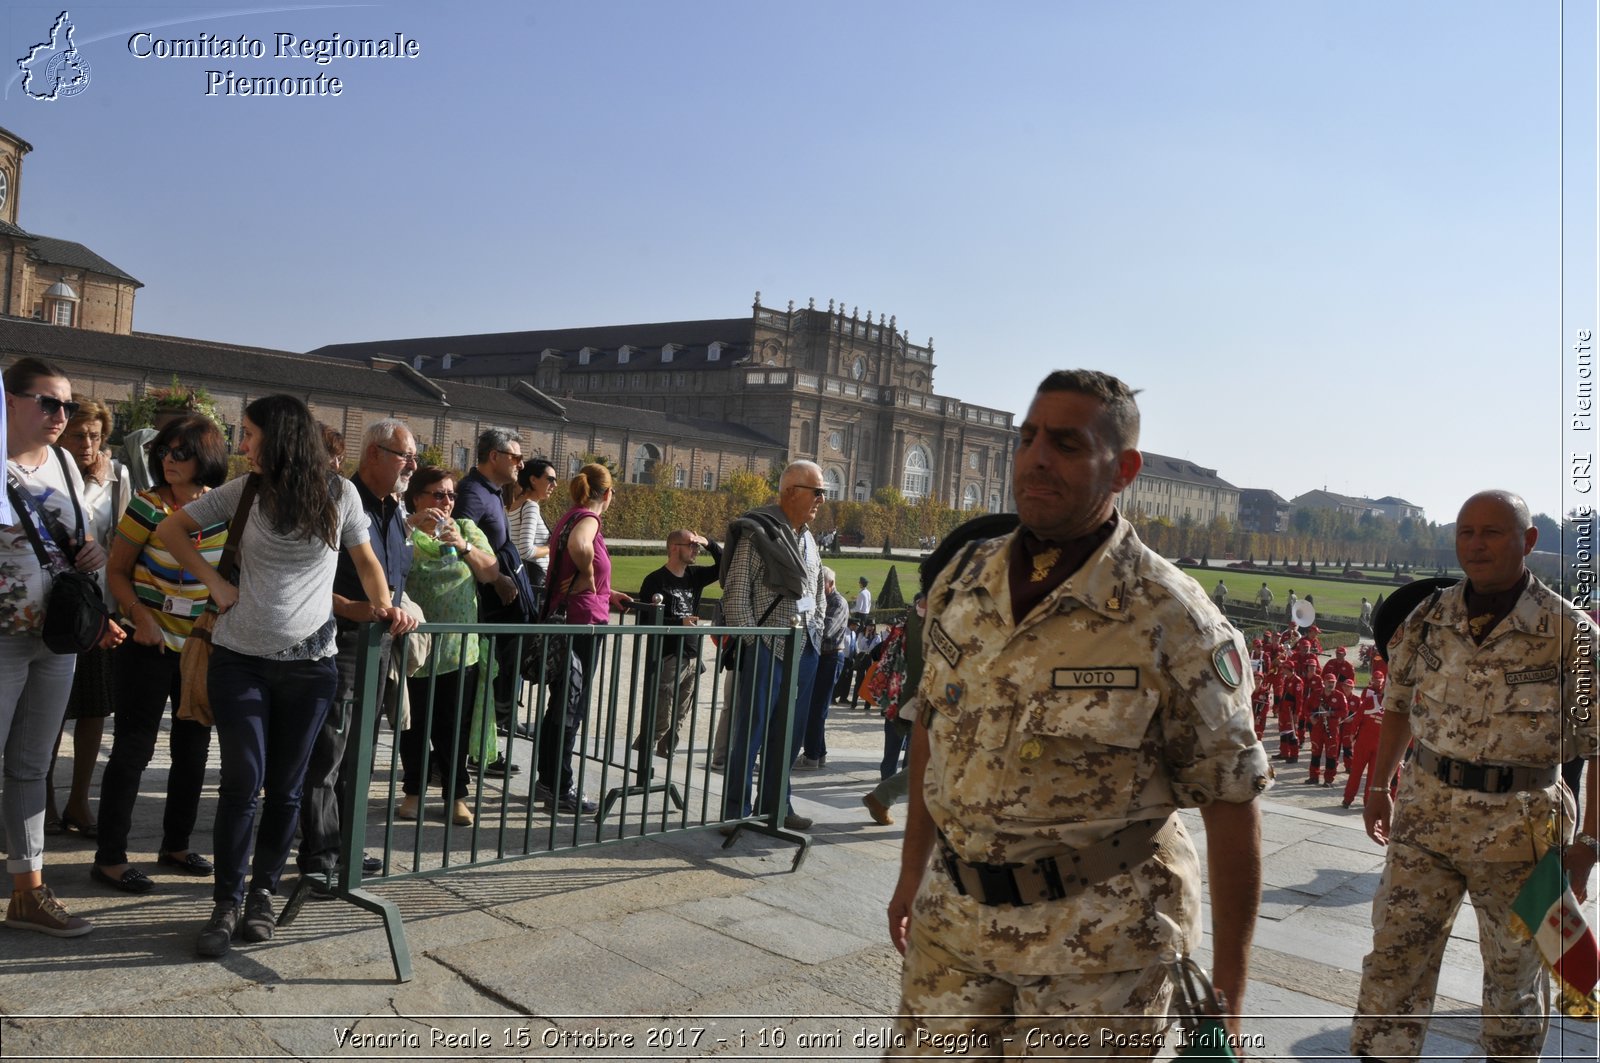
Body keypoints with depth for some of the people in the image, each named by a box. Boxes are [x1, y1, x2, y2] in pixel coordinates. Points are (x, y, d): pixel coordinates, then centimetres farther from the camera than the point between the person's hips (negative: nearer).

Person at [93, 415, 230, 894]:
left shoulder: (226, 508, 0)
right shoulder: (147, 505, -10)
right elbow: (117, 571, -5)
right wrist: (140, 616, -18)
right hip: (150, 643, -4)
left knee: (194, 747, 12)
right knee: (134, 746, -2)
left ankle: (176, 843, 28)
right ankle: (110, 857, 8)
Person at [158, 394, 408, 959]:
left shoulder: (339, 493, -1)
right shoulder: (243, 491, 2)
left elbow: (365, 559, 8)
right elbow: (171, 529, 10)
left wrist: (383, 604, -10)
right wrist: (215, 582, -1)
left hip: (309, 663, 0)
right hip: (239, 658, 0)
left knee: (285, 786, 8)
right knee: (242, 780, -3)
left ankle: (263, 892, 25)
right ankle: (226, 903, 11)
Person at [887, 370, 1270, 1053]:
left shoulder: (1172, 623, -16)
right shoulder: (960, 583, 0)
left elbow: (1232, 800, -13)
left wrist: (1227, 994, -11)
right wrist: (914, 866, 14)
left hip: (1098, 942, -4)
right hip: (954, 915, 5)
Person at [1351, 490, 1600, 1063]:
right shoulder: (1428, 619, 0)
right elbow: (1399, 705, 12)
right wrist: (1378, 786, 13)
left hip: (1520, 824, -2)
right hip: (1426, 811, 3)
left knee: (1515, 971, 15)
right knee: (1394, 959, 3)